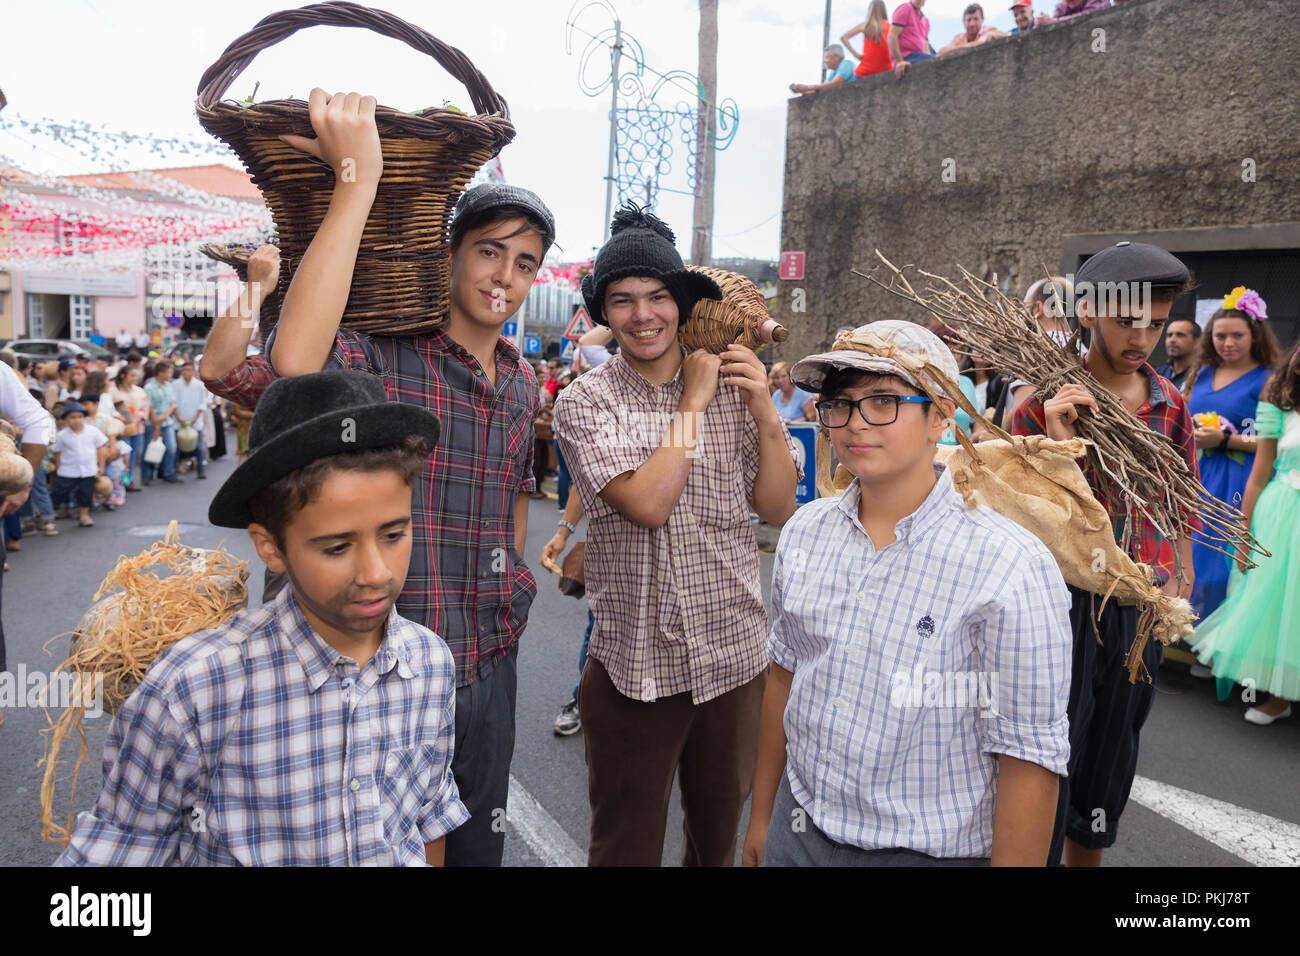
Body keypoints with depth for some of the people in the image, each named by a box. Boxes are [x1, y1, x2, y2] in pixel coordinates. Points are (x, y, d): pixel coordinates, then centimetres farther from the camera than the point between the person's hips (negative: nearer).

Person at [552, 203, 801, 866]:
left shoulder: (730, 387, 0)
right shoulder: (584, 402, -7)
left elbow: (779, 509, -1)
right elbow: (649, 503, -20)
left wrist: (765, 414, -15)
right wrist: (694, 401, -13)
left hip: (734, 655, 3)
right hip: (633, 664, -2)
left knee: (721, 834, 23)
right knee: (626, 843, 15)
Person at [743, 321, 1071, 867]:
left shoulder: (1011, 569, -21)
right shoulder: (802, 533, -3)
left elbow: (1029, 758, -18)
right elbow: (784, 673, 6)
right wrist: (762, 816, 11)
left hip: (931, 850, -4)